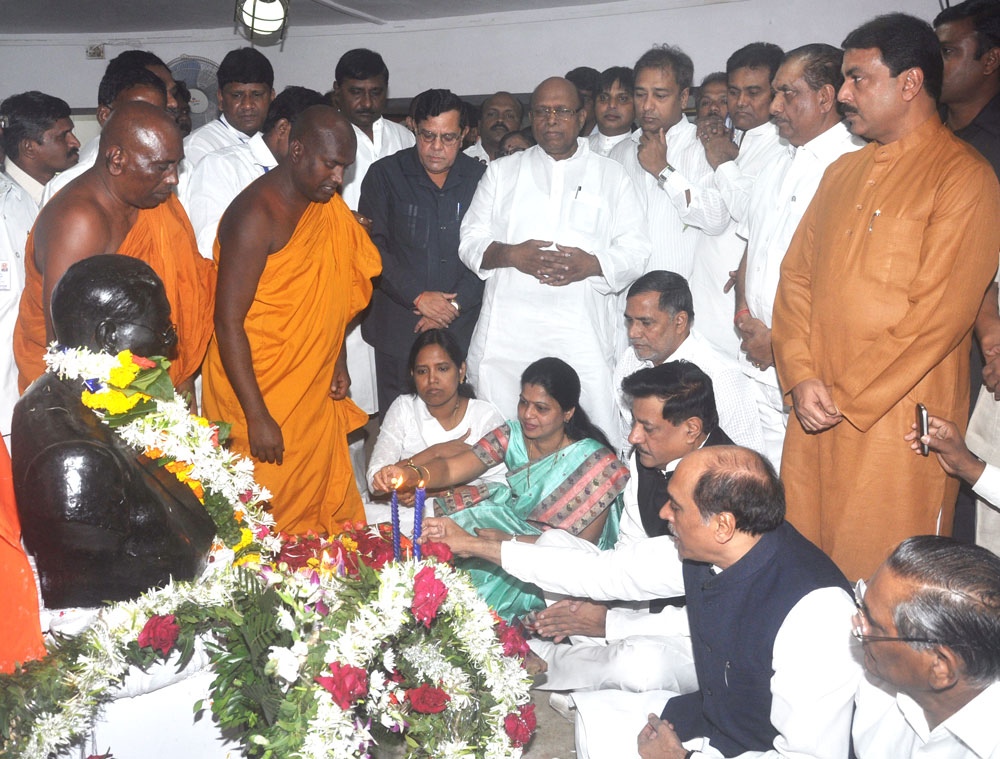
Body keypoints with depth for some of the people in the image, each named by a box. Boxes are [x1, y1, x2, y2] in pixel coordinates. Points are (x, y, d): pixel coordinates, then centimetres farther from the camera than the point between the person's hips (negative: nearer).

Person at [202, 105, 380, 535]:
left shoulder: (326, 205, 7)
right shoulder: (256, 216, -18)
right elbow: (228, 321, -20)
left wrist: (338, 362, 12)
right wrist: (257, 416, -21)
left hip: (315, 395, 8)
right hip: (261, 398, -7)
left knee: (327, 511, 13)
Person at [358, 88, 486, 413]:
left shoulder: (479, 177, 6)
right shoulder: (385, 174, 3)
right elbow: (372, 247, -3)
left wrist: (455, 304, -9)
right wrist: (417, 297, -12)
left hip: (460, 327, 1)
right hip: (398, 329, 0)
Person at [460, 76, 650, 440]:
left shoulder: (611, 175, 14)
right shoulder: (501, 172, 17)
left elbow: (635, 251, 8)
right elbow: (471, 242, 11)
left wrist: (591, 265, -12)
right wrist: (512, 255, -10)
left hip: (581, 336, -1)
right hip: (506, 334, 1)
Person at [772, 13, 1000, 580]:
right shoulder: (844, 172, 14)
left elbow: (938, 314, -14)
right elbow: (797, 274, 10)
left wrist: (847, 398, -12)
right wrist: (803, 378, -4)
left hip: (898, 415, -6)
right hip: (818, 409, 6)